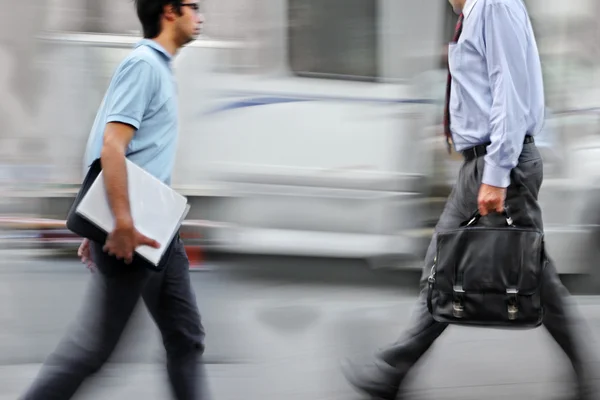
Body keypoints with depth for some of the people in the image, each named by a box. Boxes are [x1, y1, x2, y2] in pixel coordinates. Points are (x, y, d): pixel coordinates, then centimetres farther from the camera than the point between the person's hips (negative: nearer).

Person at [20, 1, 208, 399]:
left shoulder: (159, 67, 17)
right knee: (95, 341, -5)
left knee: (187, 337, 9)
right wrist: (123, 225, -27)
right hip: (130, 231, -10)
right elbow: (112, 147, -22)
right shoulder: (143, 64, -12)